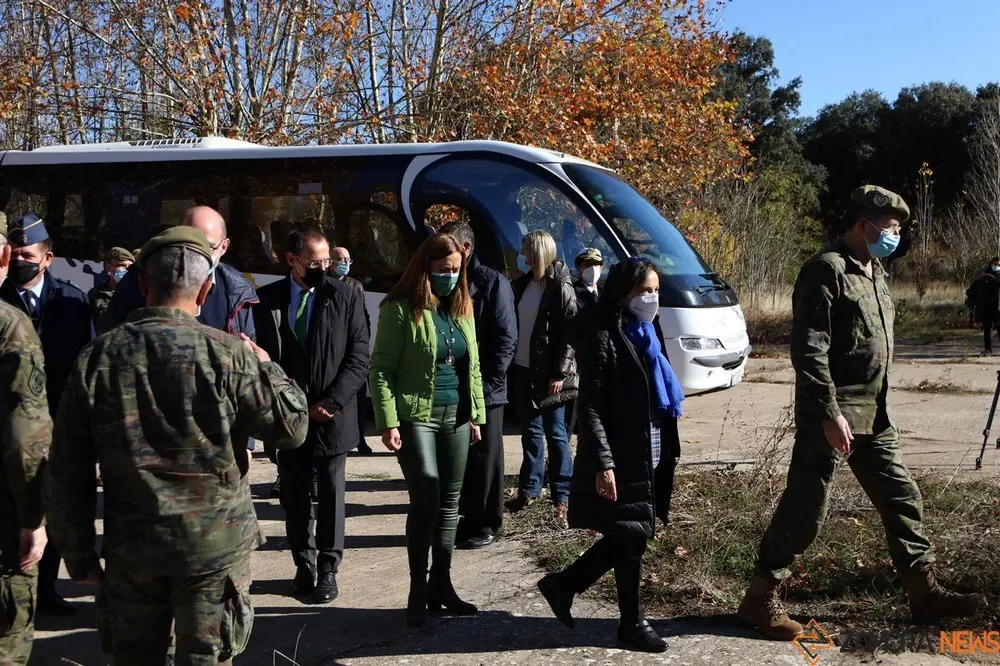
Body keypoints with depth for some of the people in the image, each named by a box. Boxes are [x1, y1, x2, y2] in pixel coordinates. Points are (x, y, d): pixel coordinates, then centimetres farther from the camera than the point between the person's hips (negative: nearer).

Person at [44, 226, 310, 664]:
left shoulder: (96, 358, -4)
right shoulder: (229, 354, -14)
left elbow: (67, 475, -2)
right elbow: (291, 426, -7)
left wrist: (80, 556, 8)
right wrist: (265, 366, 9)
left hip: (130, 547, 2)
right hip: (215, 546, -2)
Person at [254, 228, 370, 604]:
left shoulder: (345, 297, -2)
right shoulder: (268, 300, 1)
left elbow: (359, 357, -4)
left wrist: (332, 402, -12)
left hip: (333, 416, -1)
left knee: (331, 493, 5)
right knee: (294, 495, 8)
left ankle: (328, 568, 15)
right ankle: (304, 563, 22)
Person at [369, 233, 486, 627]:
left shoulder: (462, 307, 11)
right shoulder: (401, 309, -7)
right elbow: (381, 369, -9)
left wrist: (476, 414, 12)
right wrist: (388, 423, -15)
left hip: (456, 417, 6)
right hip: (416, 416, -6)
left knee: (449, 503, 10)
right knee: (426, 501, -12)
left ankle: (441, 584, 20)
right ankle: (418, 592, -1)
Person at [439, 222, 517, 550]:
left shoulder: (492, 283, -6)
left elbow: (506, 339, -9)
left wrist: (488, 381, -14)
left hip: (484, 390, -5)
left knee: (484, 458, 5)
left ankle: (487, 523, 14)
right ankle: (466, 518, 21)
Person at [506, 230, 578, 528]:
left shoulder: (560, 288, -11)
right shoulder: (522, 284, 9)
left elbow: (571, 333, -13)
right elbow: (512, 324, 14)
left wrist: (560, 373, -16)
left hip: (548, 374, -6)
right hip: (522, 369, 7)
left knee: (555, 433, 0)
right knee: (530, 430, 14)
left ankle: (562, 496, 6)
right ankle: (529, 488, 24)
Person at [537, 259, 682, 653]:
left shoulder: (647, 334, 13)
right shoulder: (604, 338, -13)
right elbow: (590, 408, -17)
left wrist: (667, 452, 17)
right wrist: (603, 463, -22)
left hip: (649, 457, 9)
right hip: (621, 459, -9)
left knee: (632, 537, 14)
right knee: (632, 538, 2)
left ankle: (563, 585, 28)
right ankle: (632, 625, 17)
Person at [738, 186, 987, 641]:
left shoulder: (874, 274, 17)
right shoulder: (827, 270, -13)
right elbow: (809, 350, -20)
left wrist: (879, 411, 20)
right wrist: (830, 414, -23)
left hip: (874, 418, 9)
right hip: (831, 417, -9)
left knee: (902, 499, 12)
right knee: (805, 510, -5)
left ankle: (925, 594, 24)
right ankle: (759, 600, 6)